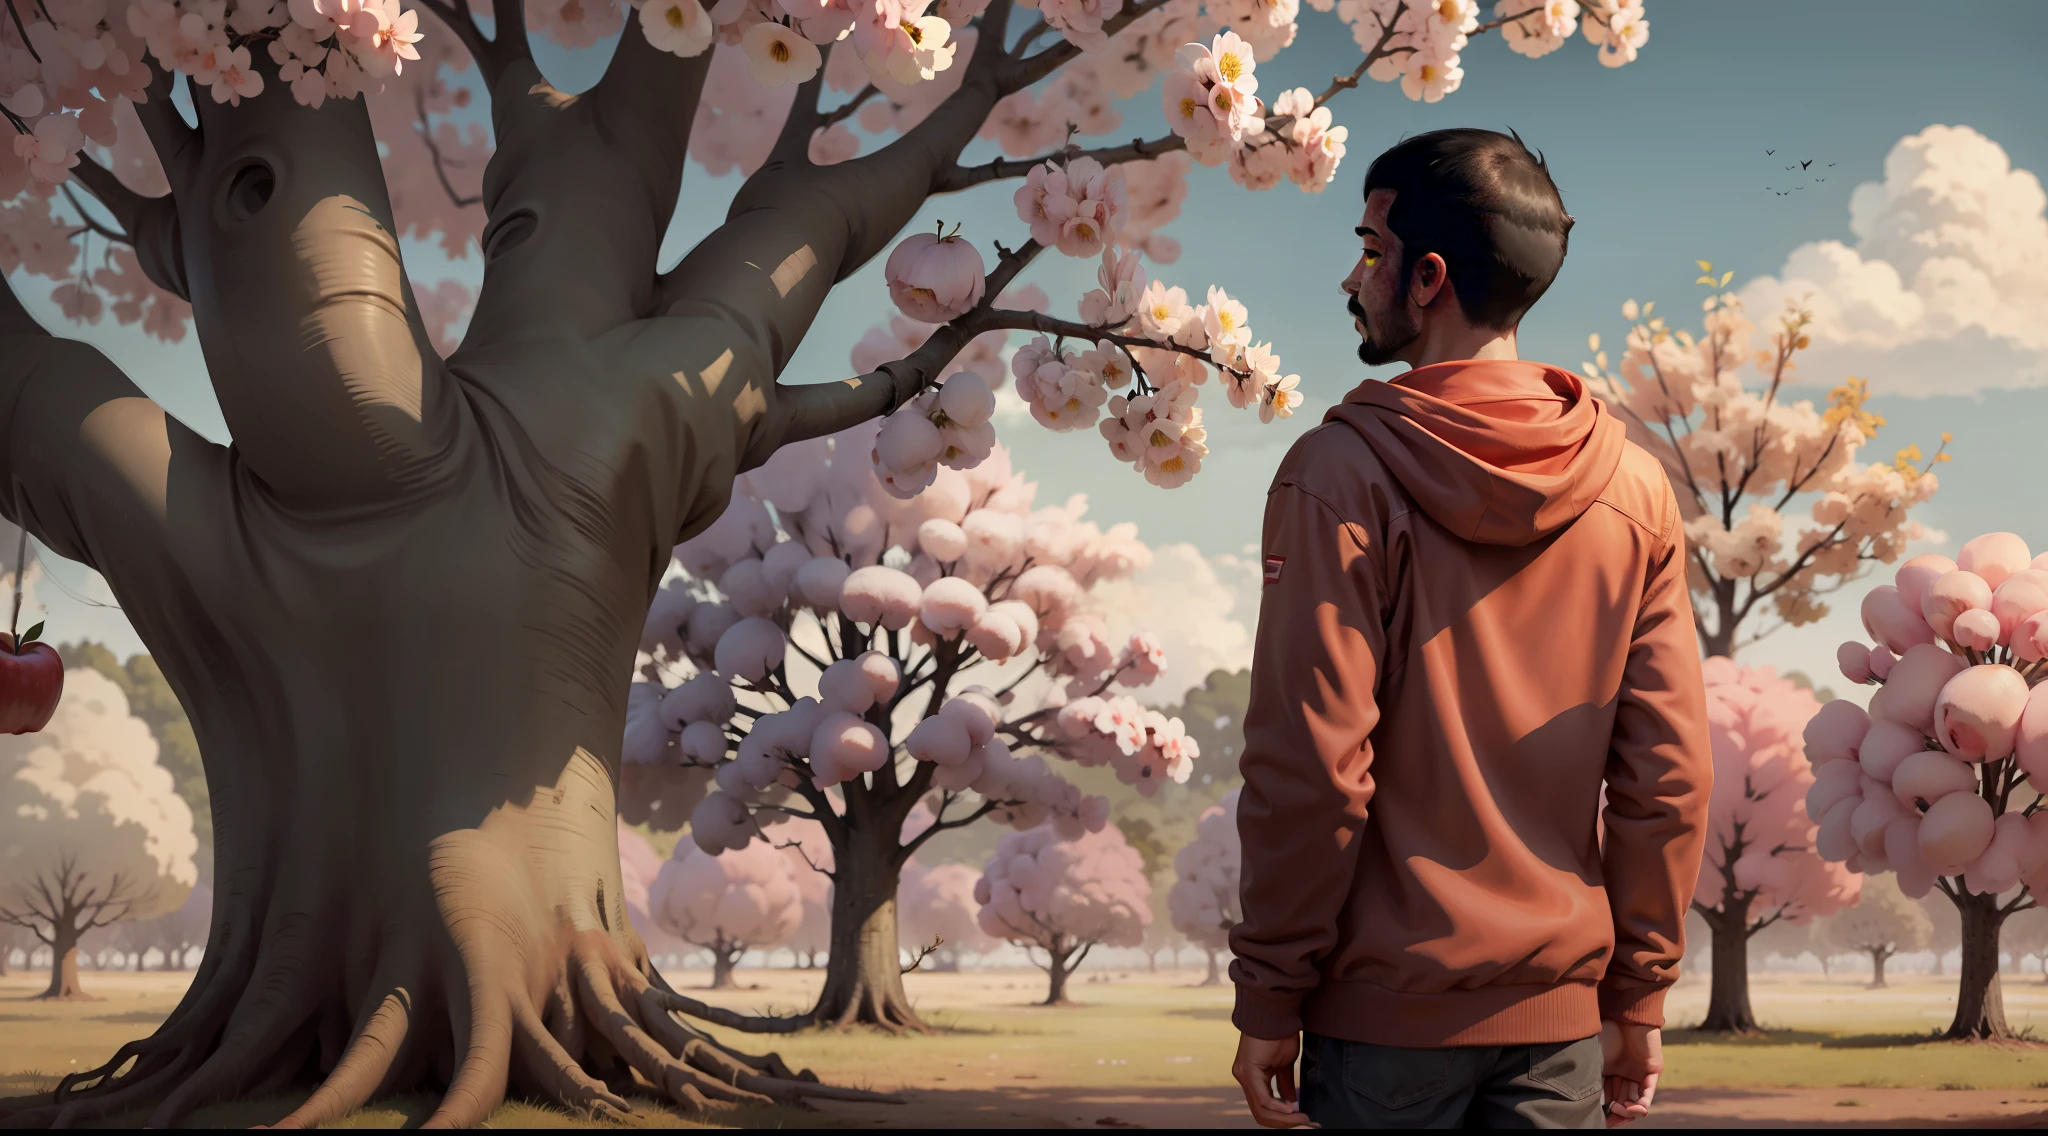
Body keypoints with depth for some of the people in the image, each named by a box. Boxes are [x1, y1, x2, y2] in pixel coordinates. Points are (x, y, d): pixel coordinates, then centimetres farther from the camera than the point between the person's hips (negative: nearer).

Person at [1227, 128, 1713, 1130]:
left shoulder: (1343, 474, -11)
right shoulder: (1634, 488, 2)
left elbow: (1309, 766, -14)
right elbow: (1671, 770, 3)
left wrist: (1268, 1000, -6)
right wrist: (1639, 996, 11)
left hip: (1387, 1010, -4)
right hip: (1560, 1009, 4)